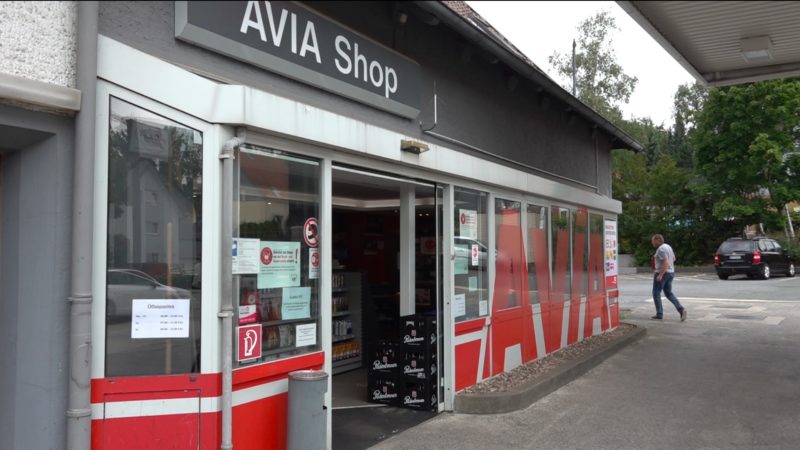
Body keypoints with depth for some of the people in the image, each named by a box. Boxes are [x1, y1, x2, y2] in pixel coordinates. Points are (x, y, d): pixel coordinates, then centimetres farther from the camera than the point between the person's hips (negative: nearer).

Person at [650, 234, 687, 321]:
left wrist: (660, 275, -27)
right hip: (671, 272, 9)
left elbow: (666, 263, -25)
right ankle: (681, 309, -2)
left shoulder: (661, 249, -18)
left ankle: (659, 314, 3)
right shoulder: (668, 246, 13)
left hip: (662, 273, -9)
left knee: (656, 293, 1)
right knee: (669, 293, 14)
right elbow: (673, 258, 26)